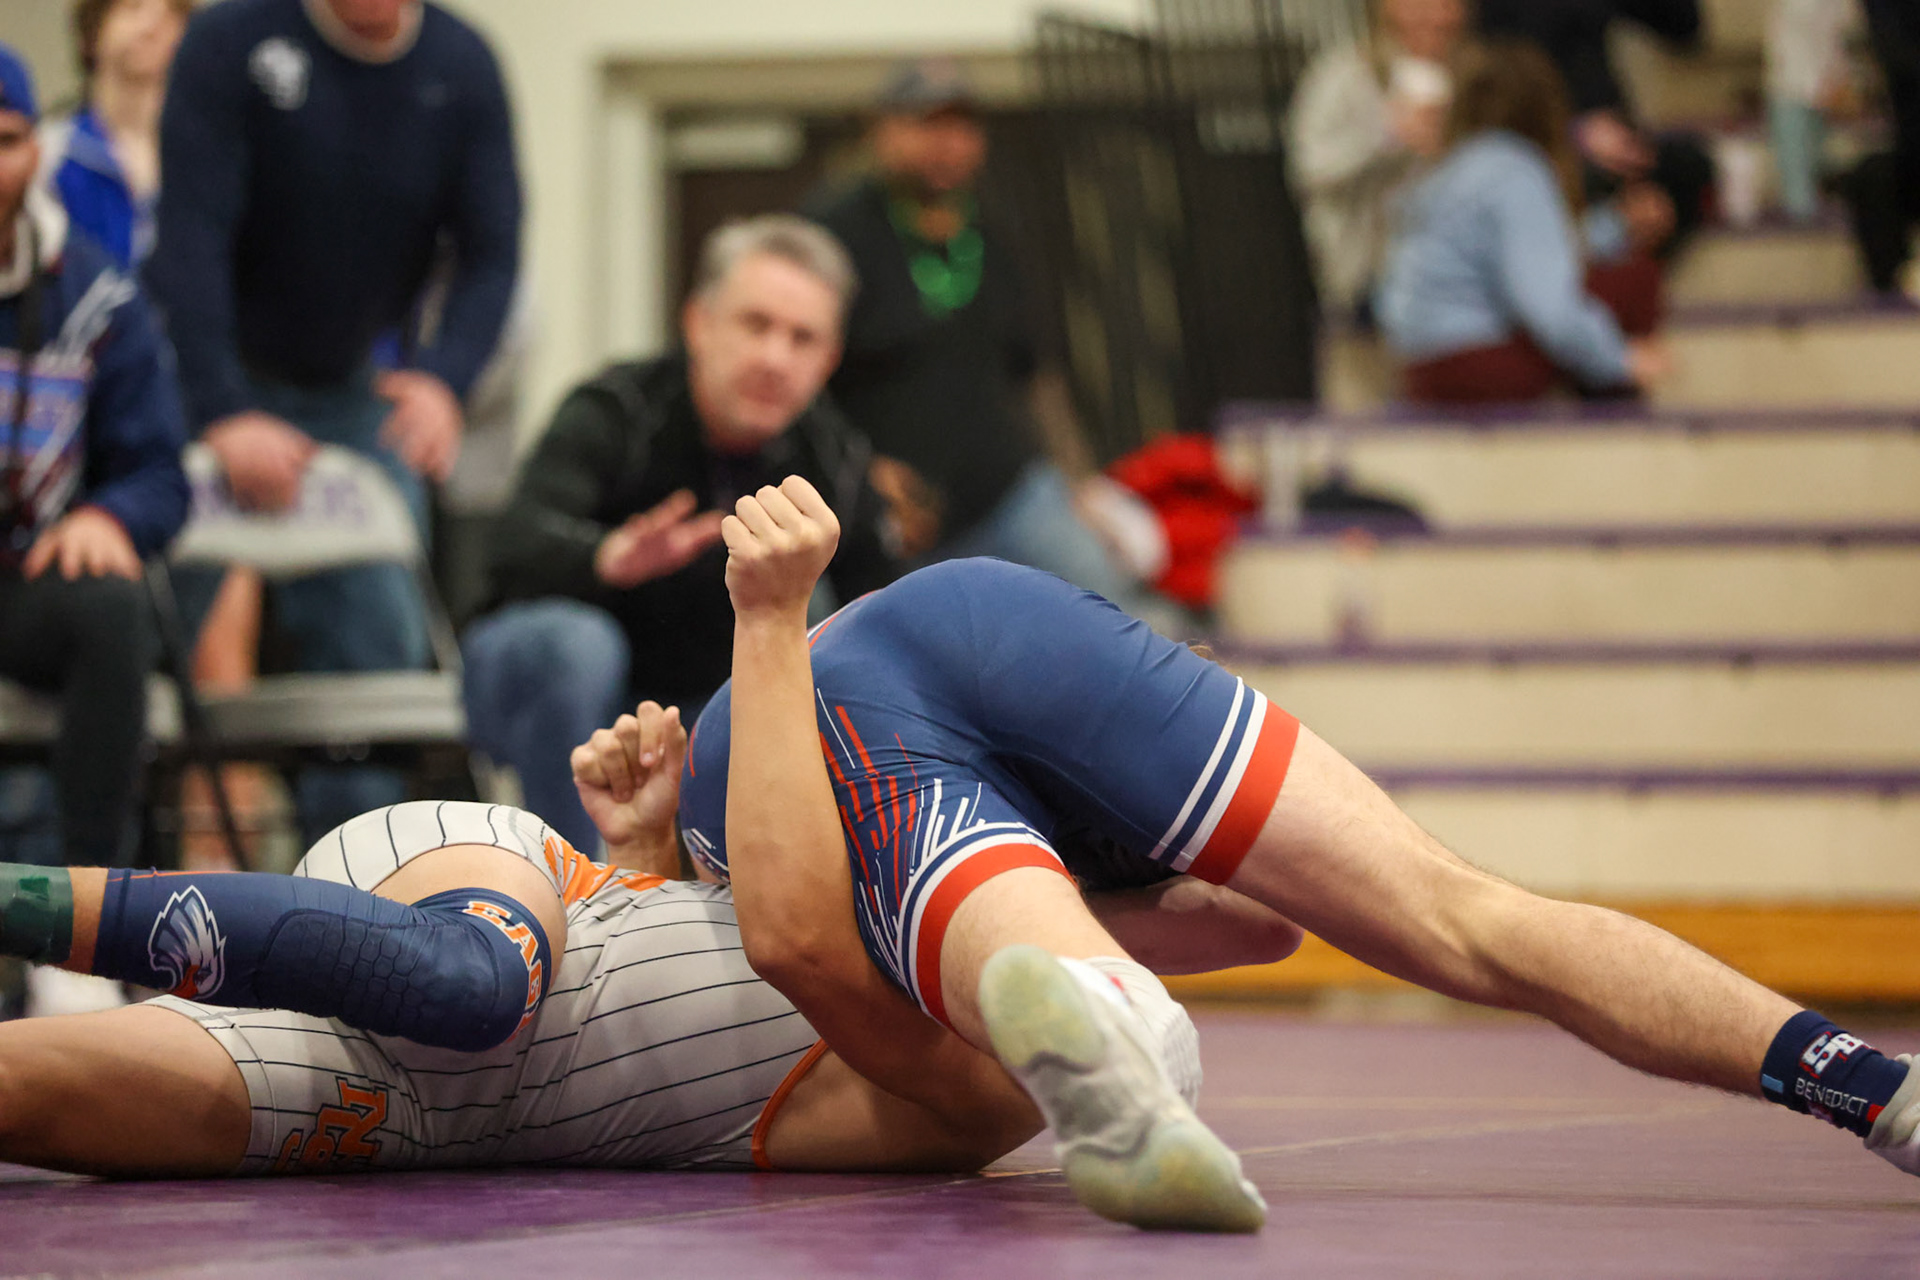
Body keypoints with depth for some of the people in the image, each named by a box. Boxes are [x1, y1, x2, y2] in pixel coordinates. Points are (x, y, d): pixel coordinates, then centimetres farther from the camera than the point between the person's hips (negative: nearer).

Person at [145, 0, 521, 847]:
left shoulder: (461, 68, -6)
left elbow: (491, 253, -8)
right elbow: (191, 240, -24)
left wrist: (446, 379, -28)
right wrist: (224, 413, -34)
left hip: (357, 395, 4)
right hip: (216, 380, -4)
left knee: (378, 636, -1)